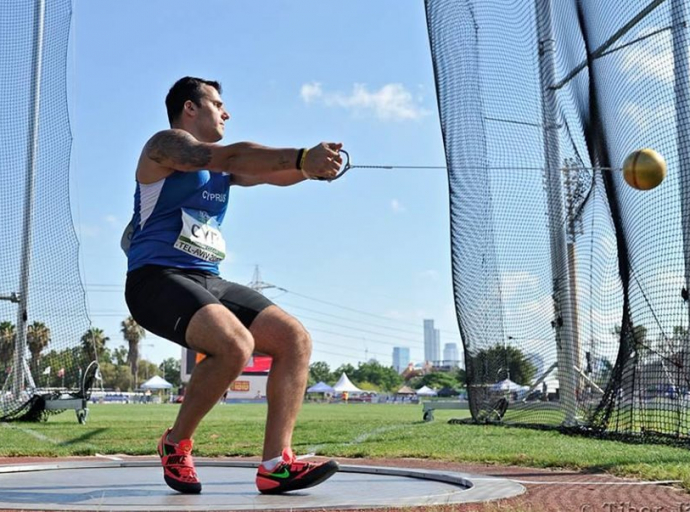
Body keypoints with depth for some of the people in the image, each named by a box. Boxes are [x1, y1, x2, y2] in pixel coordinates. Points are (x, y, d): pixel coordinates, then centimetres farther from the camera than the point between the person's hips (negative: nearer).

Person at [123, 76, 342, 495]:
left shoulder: (222, 168, 23)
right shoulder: (166, 144, -2)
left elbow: (275, 174, 10)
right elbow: (233, 156, -20)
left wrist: (312, 165, -11)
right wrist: (302, 156, -28)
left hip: (208, 282, 8)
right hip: (158, 280, -8)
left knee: (295, 339, -6)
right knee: (235, 345, -31)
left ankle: (276, 465, -9)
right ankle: (176, 445, -7)